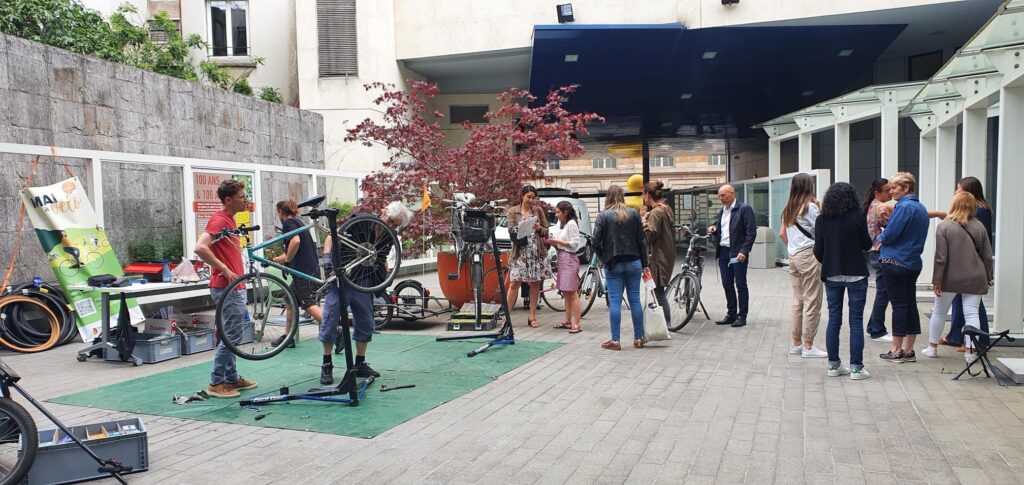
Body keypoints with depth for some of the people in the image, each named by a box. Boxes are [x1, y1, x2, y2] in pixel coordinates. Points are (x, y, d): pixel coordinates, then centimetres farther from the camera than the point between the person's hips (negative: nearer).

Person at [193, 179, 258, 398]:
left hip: (235, 287, 10)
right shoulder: (219, 220, -16)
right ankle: (216, 383, 2)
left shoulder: (229, 219, 14)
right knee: (231, 335, -6)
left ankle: (232, 378, 23)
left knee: (233, 334, 15)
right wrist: (224, 269, -24)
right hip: (227, 288, -10)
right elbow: (200, 248, -29)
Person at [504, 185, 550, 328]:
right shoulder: (513, 211, 5)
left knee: (535, 284, 5)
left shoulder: (538, 210, 10)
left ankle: (532, 316, 14)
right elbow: (511, 230, -1)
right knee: (514, 283, -7)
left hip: (537, 252, 2)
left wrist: (539, 229, -9)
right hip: (520, 252, -2)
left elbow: (546, 230, 12)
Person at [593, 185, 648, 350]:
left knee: (615, 301, 0)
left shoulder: (603, 216, -4)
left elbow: (596, 241, -9)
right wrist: (644, 264, 8)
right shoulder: (634, 213, 3)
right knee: (635, 299, 8)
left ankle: (615, 341, 2)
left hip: (613, 264, -2)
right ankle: (638, 339, 13)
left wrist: (603, 258, 8)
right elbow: (641, 240, 4)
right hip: (633, 262, 3)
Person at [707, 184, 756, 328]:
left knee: (740, 285, 0)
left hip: (738, 253, -7)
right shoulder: (721, 211, 16)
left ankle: (742, 316, 7)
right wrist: (713, 229, 1)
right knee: (727, 285, 10)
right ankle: (731, 314, 20)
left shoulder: (744, 209, -7)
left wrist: (744, 251, -18)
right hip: (723, 252, 7)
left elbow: (751, 232, -12)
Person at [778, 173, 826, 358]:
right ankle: (808, 346, 0)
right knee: (811, 302, -2)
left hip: (793, 257, 8)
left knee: (798, 301, 14)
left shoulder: (789, 209, 11)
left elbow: (782, 233, 14)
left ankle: (796, 343, 20)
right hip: (809, 255, -8)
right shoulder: (810, 207, -11)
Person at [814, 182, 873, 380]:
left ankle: (833, 365, 13)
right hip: (856, 274, -3)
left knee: (834, 319, 9)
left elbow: (818, 250, 0)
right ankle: (856, 368, 4)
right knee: (856, 320, 3)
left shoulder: (822, 219, -1)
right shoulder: (857, 217, -9)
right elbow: (867, 245, -2)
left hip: (832, 275, 3)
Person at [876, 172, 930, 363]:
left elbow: (889, 235, -18)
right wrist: (886, 235, 11)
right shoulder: (921, 207, 13)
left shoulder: (904, 207, -16)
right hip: (913, 262, 9)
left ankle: (896, 350, 4)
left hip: (895, 262, -8)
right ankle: (908, 350, 16)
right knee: (910, 304, 10)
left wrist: (880, 237, 2)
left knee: (898, 304, -3)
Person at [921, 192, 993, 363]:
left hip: (951, 278, -2)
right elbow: (987, 256, 6)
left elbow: (941, 257, -11)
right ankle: (970, 351, 2)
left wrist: (937, 280, -7)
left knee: (939, 312, 12)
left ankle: (932, 347, 21)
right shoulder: (979, 226, 1)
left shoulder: (944, 226, -9)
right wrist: (988, 278, 17)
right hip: (975, 279, 2)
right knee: (971, 314, 4)